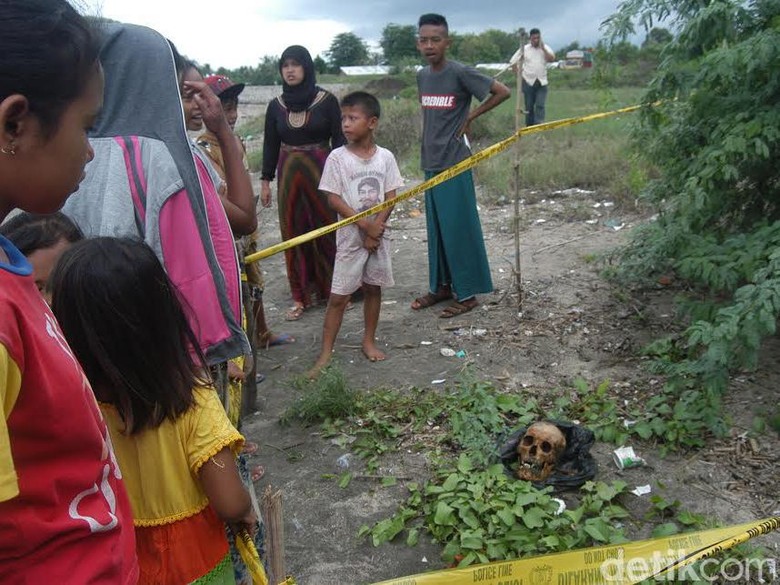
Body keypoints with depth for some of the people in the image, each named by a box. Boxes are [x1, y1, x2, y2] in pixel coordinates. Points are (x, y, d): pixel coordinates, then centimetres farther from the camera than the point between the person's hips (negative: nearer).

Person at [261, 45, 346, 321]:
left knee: (327, 229, 1)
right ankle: (300, 296, 12)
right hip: (289, 174, 3)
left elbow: (338, 139, -2)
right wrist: (265, 180, 6)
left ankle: (333, 289, 15)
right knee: (293, 233, 4)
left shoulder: (327, 100, -3)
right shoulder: (276, 106, 6)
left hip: (321, 171, -3)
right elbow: (270, 145, 9)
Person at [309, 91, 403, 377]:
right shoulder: (337, 157, -8)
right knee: (338, 296, -1)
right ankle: (325, 354, 4)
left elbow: (390, 197, -1)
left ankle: (369, 341, 28)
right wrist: (366, 225, -15)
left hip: (378, 234, 3)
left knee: (373, 288, 13)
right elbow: (333, 199, -11)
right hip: (351, 236, -3)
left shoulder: (385, 156, -1)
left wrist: (376, 228, -13)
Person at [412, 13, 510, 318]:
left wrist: (470, 116, -6)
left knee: (459, 227, -2)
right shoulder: (421, 76, 9)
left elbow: (502, 91, -10)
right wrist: (427, 151, 13)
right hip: (430, 163, 7)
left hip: (454, 163, -7)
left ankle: (467, 292, 7)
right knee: (436, 228, 12)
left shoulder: (461, 73, -11)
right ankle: (442, 285, 24)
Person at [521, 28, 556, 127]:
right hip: (528, 82, 0)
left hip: (542, 82, 0)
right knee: (529, 106, 5)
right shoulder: (524, 49, 2)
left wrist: (543, 48, -15)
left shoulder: (545, 48, 5)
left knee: (540, 105, -10)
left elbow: (552, 59, -11)